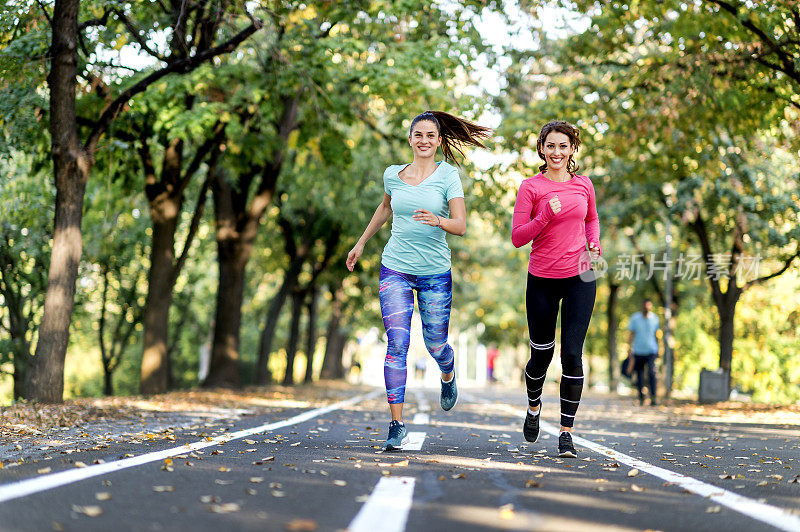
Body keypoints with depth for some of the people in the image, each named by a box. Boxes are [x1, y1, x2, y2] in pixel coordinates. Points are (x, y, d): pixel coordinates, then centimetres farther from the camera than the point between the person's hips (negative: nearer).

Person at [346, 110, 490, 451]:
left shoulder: (448, 175, -4)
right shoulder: (393, 174, 5)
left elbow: (461, 226, -12)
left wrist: (437, 220, -32)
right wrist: (361, 243, 32)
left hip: (435, 273, -1)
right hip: (396, 269, 1)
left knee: (436, 345, 9)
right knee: (397, 345, -10)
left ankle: (448, 378, 46)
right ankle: (397, 424, -8)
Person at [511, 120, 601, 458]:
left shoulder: (583, 184, 6)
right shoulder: (530, 187, -4)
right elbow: (517, 238, -9)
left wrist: (594, 244, 6)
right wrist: (546, 216, -22)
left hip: (580, 278, 1)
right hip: (543, 280, -1)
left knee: (572, 354, -6)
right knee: (542, 354, 9)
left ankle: (566, 433, 2)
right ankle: (534, 407, 41)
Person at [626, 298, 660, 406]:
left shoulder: (655, 318, 4)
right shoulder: (635, 318, 2)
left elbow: (656, 334, 15)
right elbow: (631, 334, 6)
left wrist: (658, 350, 17)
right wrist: (629, 347, -3)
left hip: (651, 351, -1)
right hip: (638, 351, 1)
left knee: (652, 373, -18)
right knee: (639, 376, 4)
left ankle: (653, 397, -15)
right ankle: (641, 397, 20)